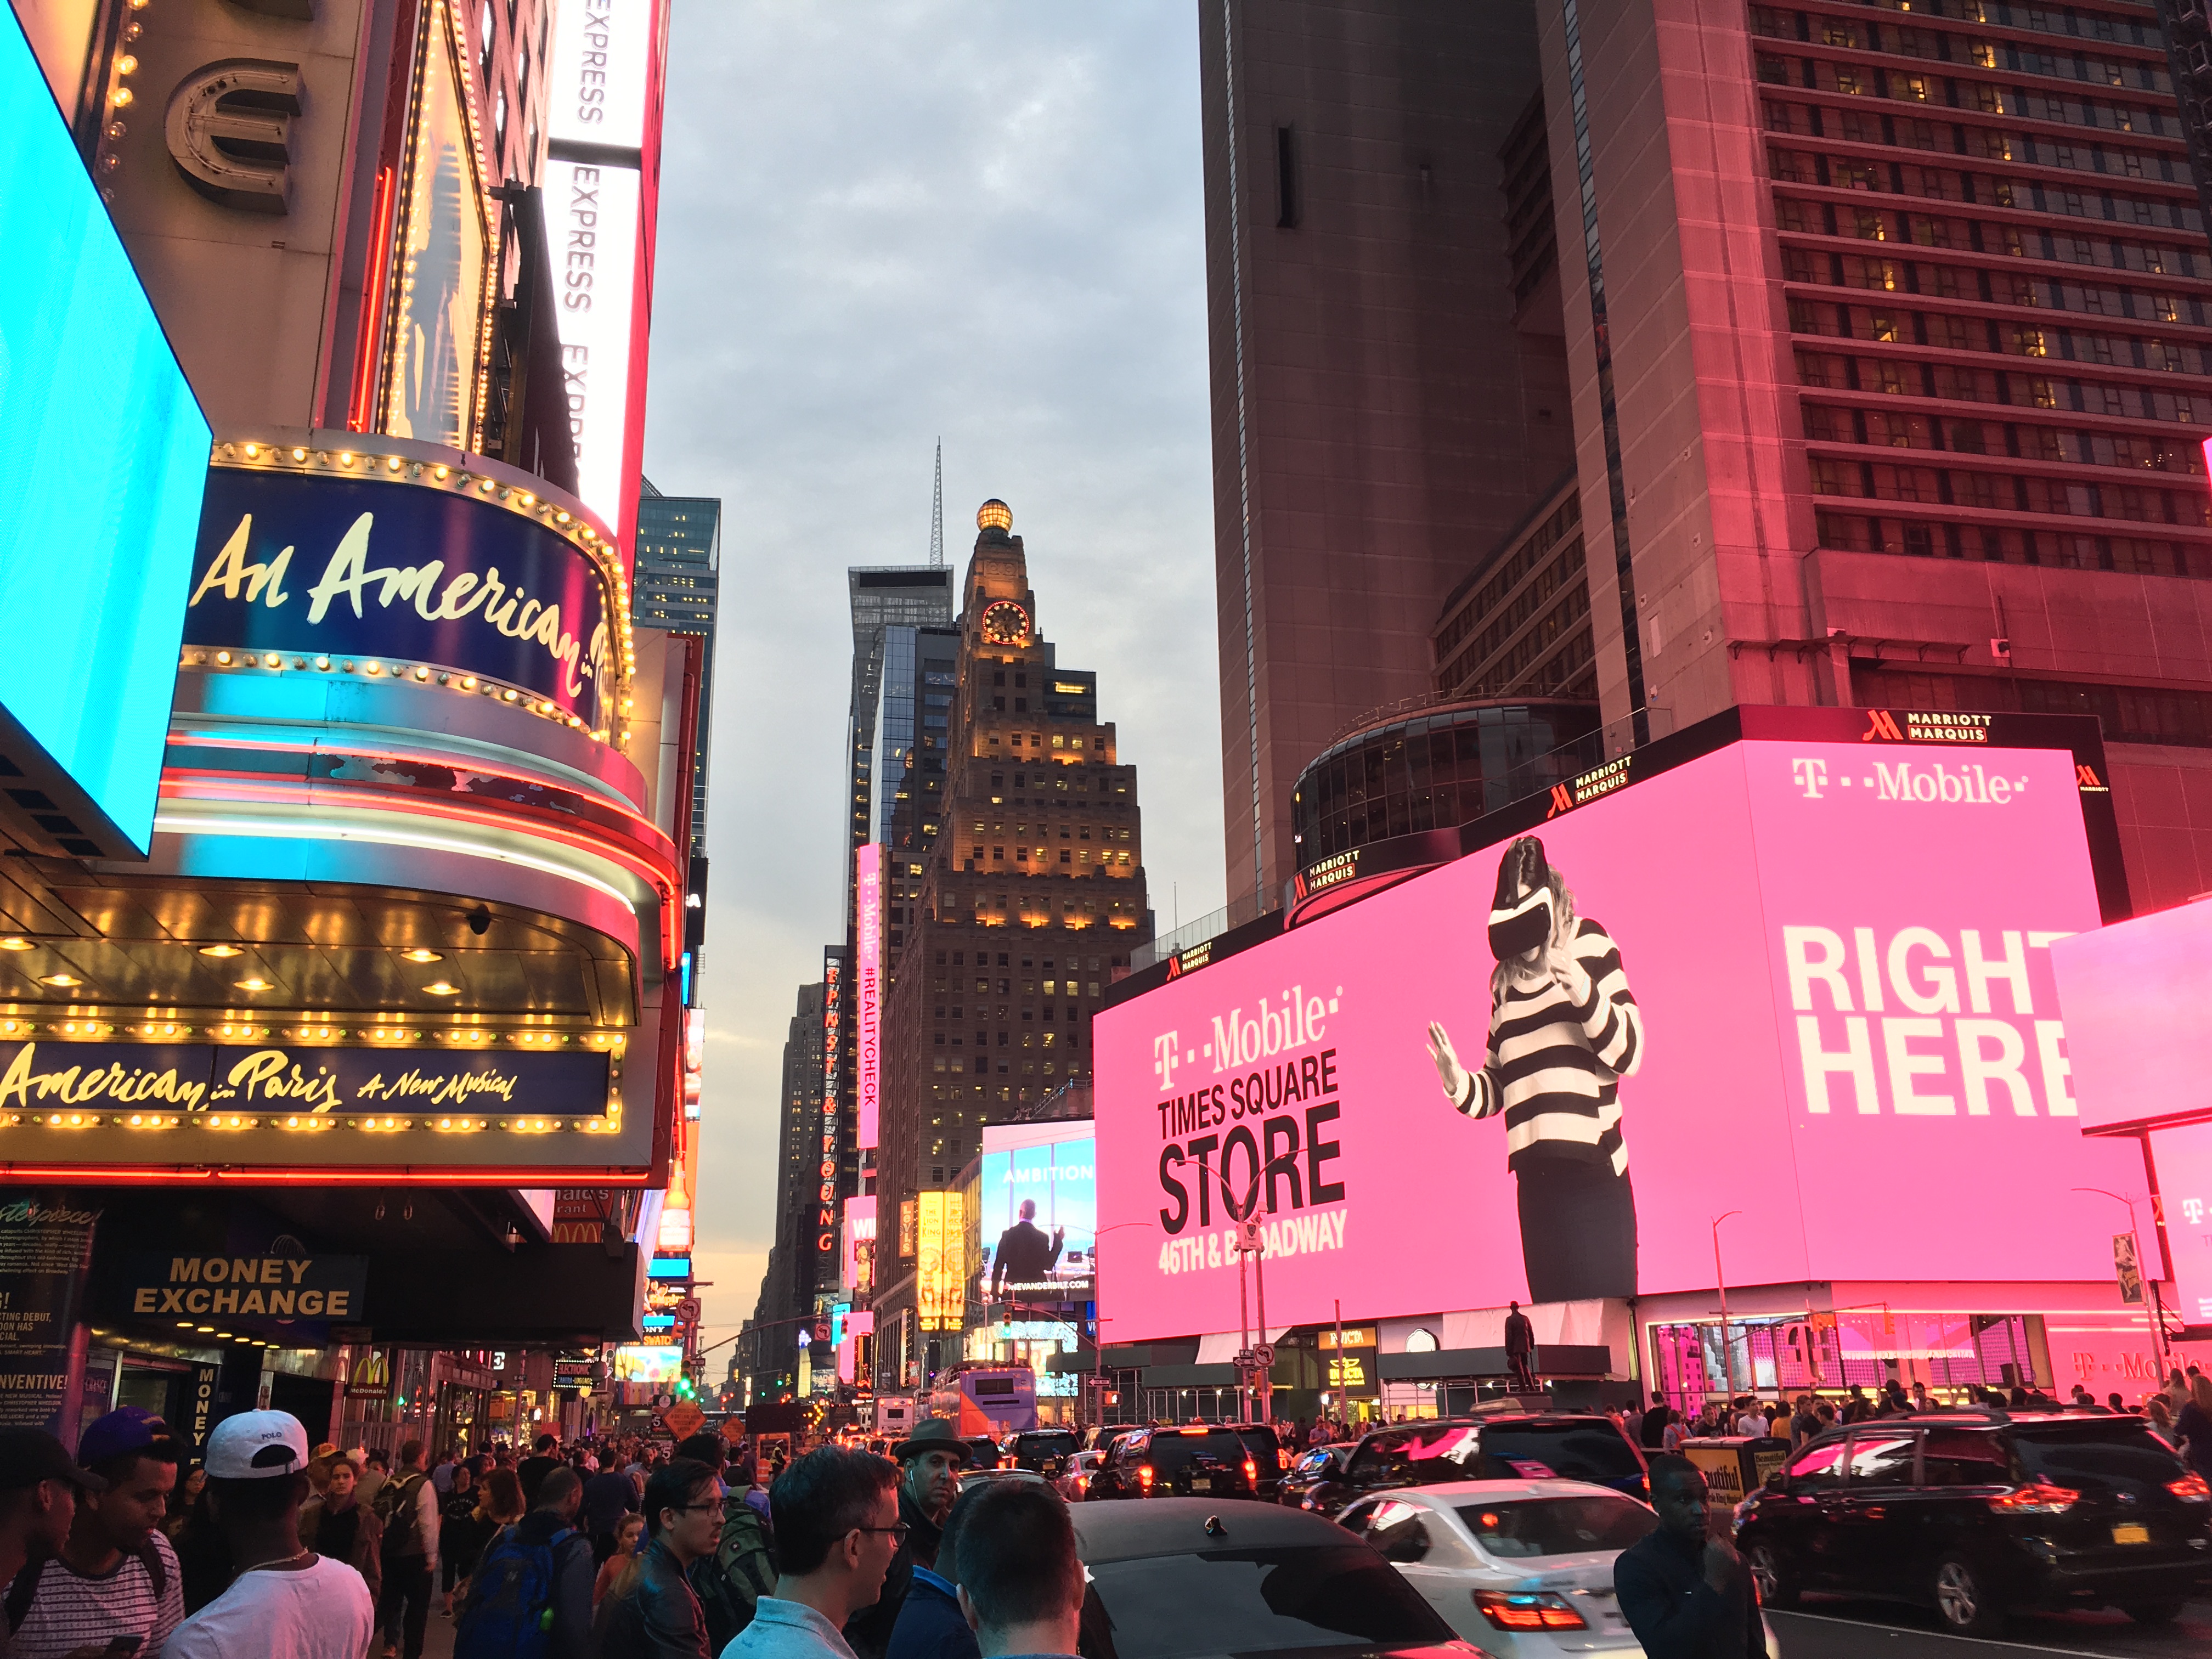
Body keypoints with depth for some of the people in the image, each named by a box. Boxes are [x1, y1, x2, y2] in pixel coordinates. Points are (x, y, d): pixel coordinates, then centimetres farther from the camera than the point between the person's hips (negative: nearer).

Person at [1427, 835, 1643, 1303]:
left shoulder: (1588, 944, 2)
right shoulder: (1505, 982, 16)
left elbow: (1629, 1052, -5)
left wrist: (1585, 993, -20)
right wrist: (1458, 1084, 1)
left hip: (1592, 1173, -5)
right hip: (1535, 1180, 5)